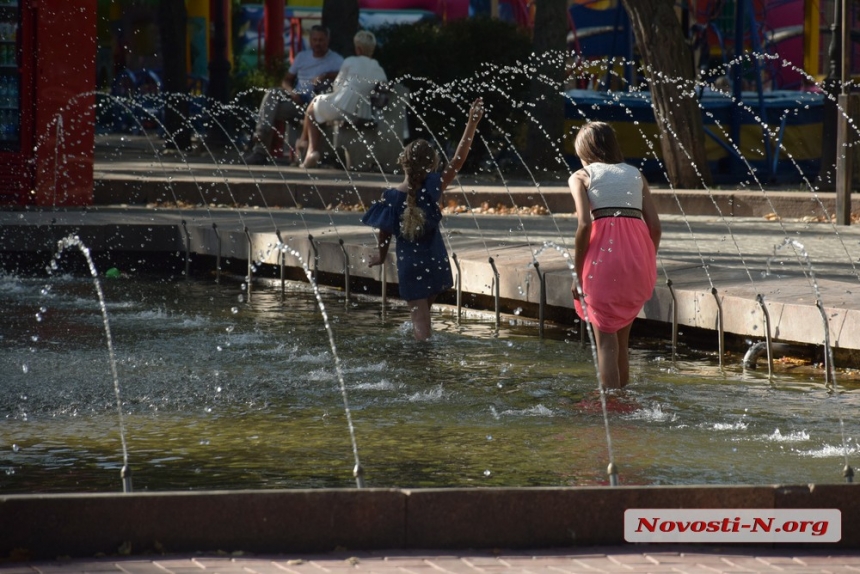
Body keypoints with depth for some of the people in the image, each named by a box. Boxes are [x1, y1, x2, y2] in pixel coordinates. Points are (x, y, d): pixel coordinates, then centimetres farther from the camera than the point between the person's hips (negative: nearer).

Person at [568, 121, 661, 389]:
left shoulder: (581, 176, 9)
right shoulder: (635, 174, 20)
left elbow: (584, 223, -6)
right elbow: (654, 224, 11)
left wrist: (577, 273, -2)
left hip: (604, 250, -4)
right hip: (638, 250, 4)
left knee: (606, 339, 1)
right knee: (621, 336, 18)